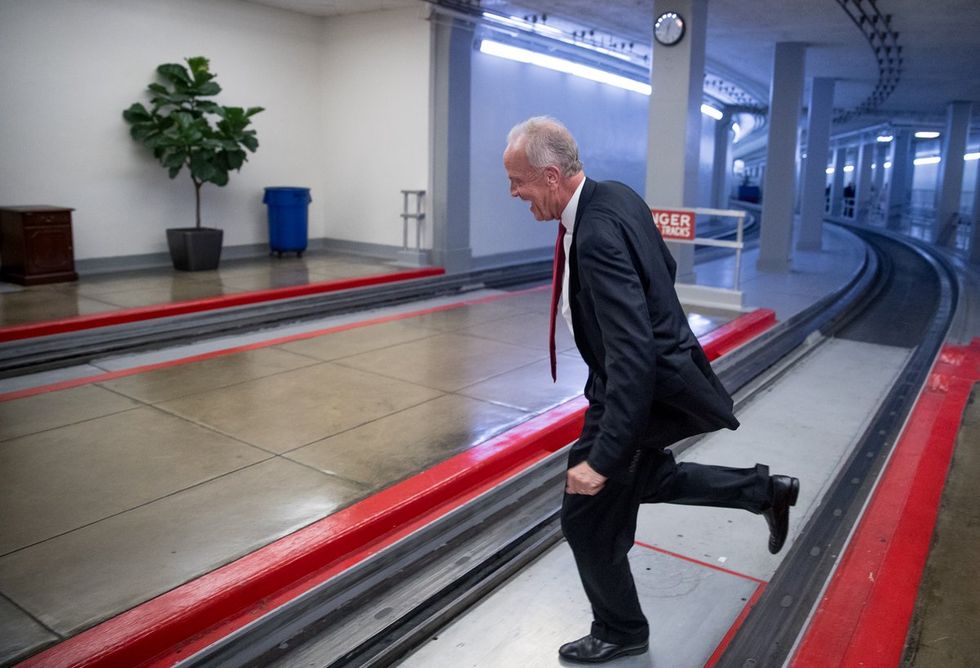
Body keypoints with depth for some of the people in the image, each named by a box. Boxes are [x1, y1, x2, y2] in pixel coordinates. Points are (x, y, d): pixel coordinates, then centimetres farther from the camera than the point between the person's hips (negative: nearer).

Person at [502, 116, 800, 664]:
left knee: (589, 515, 8)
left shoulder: (597, 233, -32)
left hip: (644, 391, -10)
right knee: (641, 477, 30)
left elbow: (633, 357, -35)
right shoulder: (615, 196, -2)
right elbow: (665, 267, 13)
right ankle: (764, 490, 38)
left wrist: (601, 458, -33)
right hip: (654, 372, 10)